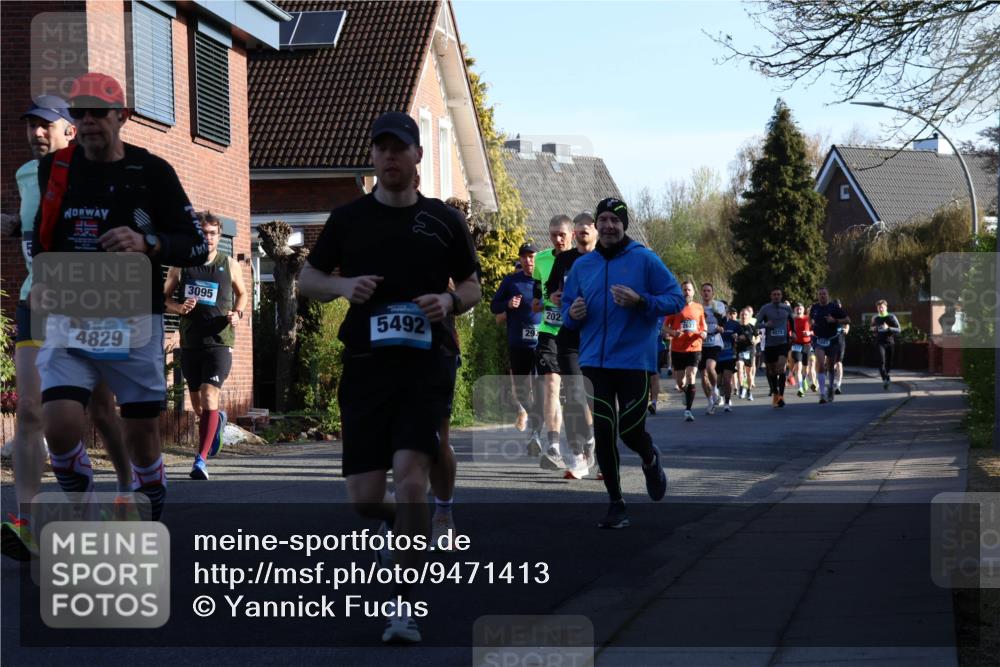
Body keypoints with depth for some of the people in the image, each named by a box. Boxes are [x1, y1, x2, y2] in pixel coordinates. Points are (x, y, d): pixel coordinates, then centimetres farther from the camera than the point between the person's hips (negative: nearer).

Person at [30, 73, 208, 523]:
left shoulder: (152, 172, -2)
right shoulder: (53, 168, 7)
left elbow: (196, 246, -1)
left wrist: (147, 243, -19)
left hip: (133, 321, -1)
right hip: (68, 317, 2)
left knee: (141, 433, 4)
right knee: (60, 425, -15)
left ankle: (151, 520, 26)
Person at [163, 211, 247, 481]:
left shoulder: (230, 265, 3)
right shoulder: (180, 266, 4)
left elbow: (242, 294, 18)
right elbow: (164, 297, 13)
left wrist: (238, 314, -3)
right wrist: (180, 307, -9)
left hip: (220, 342, -2)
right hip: (189, 344, 3)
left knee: (209, 398, -18)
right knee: (198, 406, 14)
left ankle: (201, 460, -19)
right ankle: (218, 420, 49)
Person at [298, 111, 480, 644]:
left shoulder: (444, 220, 8)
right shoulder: (347, 218, 9)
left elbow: (472, 286, 16)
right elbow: (307, 280, 15)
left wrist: (449, 301, -7)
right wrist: (343, 286, -6)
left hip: (425, 365, -1)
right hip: (365, 365, 1)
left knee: (410, 476, -17)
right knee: (363, 497, -1)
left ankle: (403, 602, -5)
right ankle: (394, 524, 38)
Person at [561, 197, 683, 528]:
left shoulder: (645, 260, -2)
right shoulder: (582, 265, 9)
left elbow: (676, 299, -4)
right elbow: (567, 309, 17)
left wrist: (640, 301, -20)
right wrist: (572, 314, -8)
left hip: (634, 361, -3)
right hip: (594, 361, 3)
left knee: (631, 430, -3)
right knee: (603, 432, -1)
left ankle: (651, 459, 35)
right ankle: (616, 503, 12)